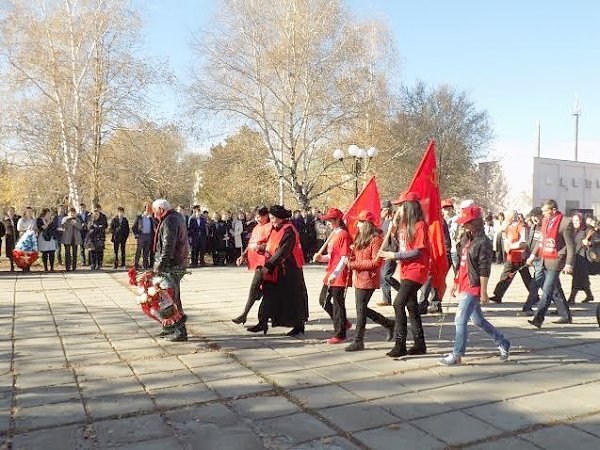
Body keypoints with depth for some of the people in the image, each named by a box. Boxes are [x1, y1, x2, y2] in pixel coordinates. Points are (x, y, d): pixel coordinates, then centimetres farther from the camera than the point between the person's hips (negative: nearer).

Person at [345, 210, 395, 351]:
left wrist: (354, 264, -19)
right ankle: (389, 324, 30)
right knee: (362, 309, 14)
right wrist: (351, 259, -1)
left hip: (368, 279, -9)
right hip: (358, 278, 9)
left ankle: (358, 341, 8)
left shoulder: (376, 239, -13)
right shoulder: (360, 238, 14)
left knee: (361, 309, -4)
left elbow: (376, 262, -19)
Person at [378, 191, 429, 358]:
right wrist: (394, 231, 2)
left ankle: (400, 345, -8)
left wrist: (394, 255, -18)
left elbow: (418, 252, -18)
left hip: (416, 271, -9)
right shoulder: (404, 224, 11)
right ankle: (420, 344, 23)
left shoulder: (420, 225, -15)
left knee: (399, 303, -14)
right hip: (406, 271, 9)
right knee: (411, 306, 13)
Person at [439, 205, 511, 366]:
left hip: (473, 287, -9)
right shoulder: (466, 239, 12)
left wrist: (483, 292, -17)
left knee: (460, 320, -8)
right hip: (465, 286, 9)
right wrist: (456, 283, 20)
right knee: (478, 320, 18)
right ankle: (503, 343, 34)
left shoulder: (483, 242, -14)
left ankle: (457, 355, 1)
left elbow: (484, 270, -16)